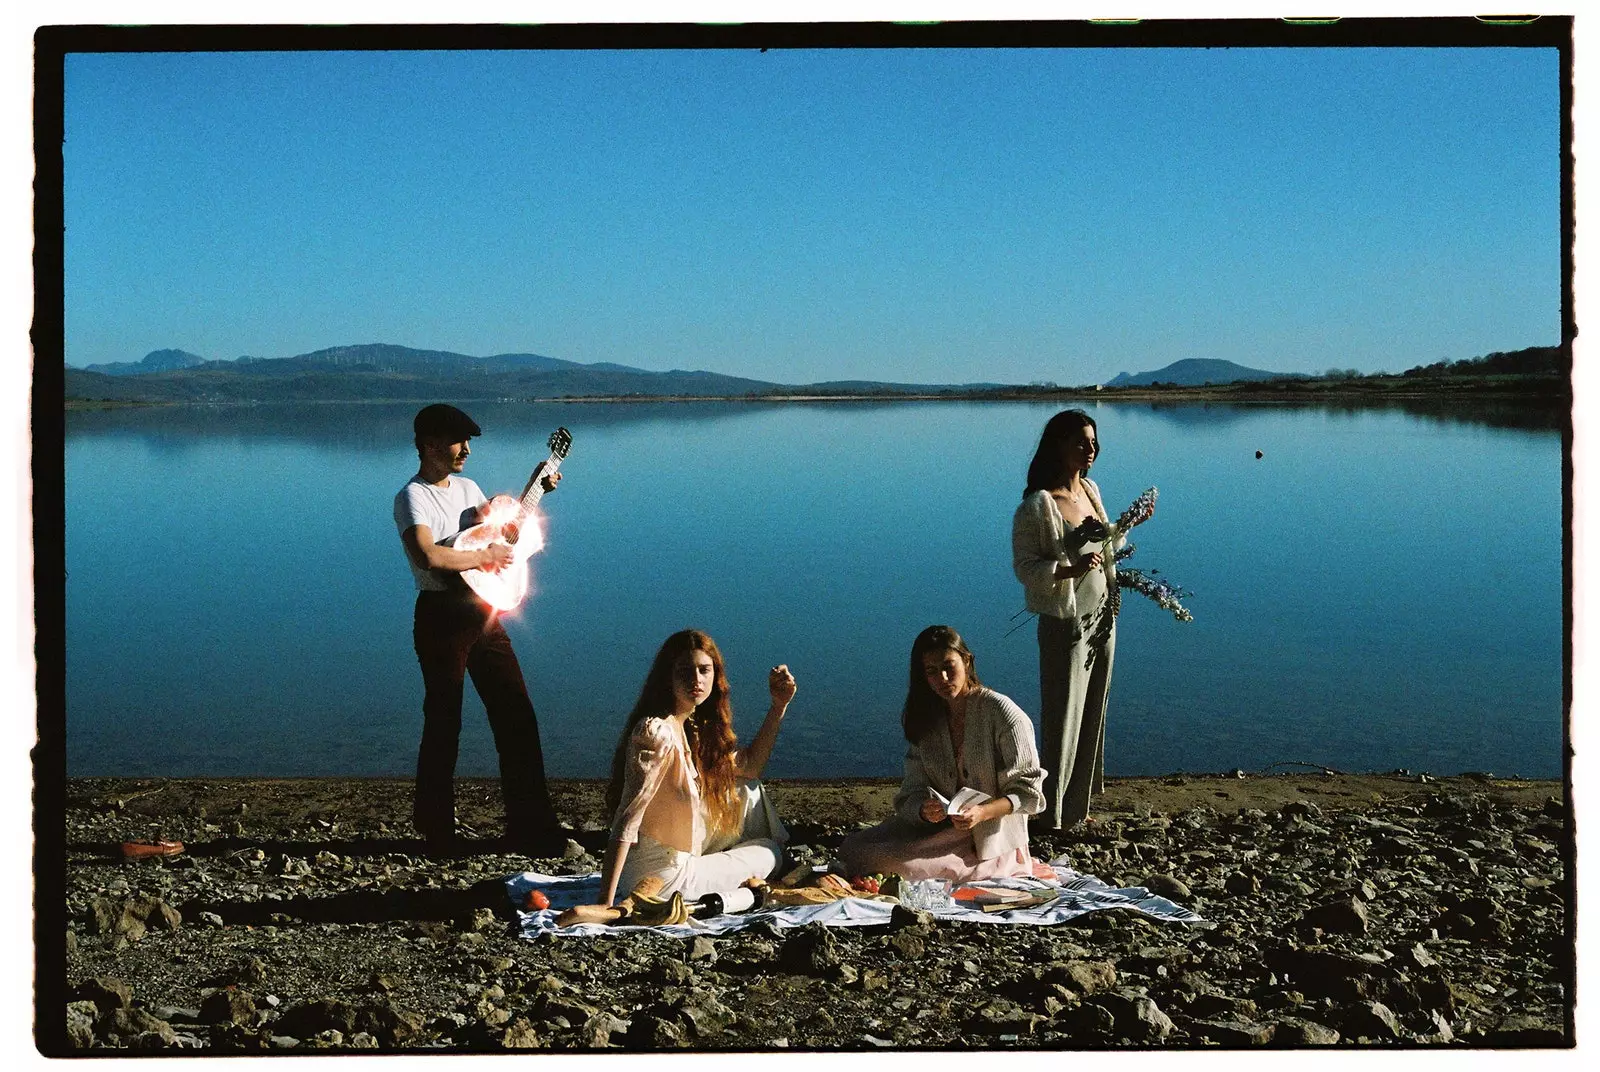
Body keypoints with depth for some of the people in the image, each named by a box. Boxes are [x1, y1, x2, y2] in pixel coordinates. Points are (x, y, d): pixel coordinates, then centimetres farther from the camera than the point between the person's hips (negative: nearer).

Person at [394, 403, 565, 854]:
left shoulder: (467, 488, 15)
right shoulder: (412, 498, -10)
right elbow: (428, 556, -29)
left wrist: (535, 489, 19)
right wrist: (484, 556, -18)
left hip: (483, 612, 7)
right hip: (443, 617, -7)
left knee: (517, 714, 3)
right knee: (444, 722, 1)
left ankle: (531, 826, 8)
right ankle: (436, 830, 18)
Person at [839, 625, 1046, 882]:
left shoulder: (1002, 713, -10)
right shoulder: (925, 719, 7)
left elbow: (1028, 789, -9)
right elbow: (913, 791, 2)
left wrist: (983, 812, -27)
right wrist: (924, 810, -23)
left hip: (991, 838, -7)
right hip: (939, 826, 7)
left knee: (885, 862, -26)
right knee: (851, 849, -11)